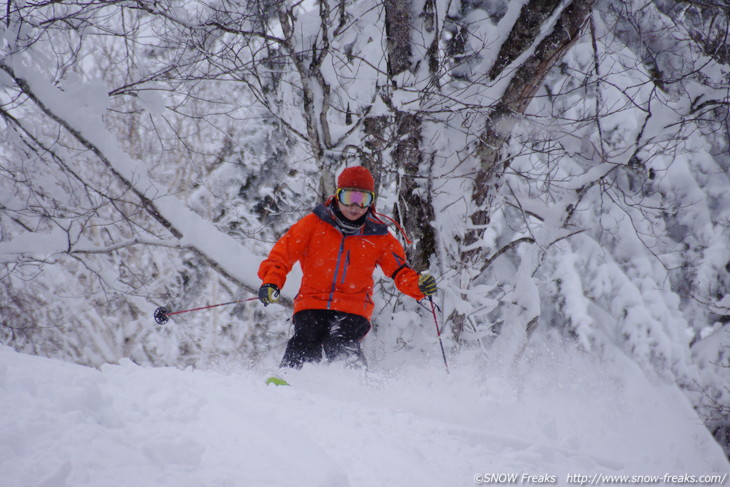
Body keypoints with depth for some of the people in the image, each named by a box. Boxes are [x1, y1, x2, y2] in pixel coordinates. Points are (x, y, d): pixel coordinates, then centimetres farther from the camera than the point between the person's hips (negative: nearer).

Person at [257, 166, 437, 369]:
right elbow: (284, 251, 4)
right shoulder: (314, 223, 3)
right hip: (312, 304, 1)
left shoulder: (379, 237, 6)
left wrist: (419, 284, -11)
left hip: (353, 309, 0)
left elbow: (400, 271, 11)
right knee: (305, 347, -22)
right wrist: (271, 282, -12)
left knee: (339, 347, -27)